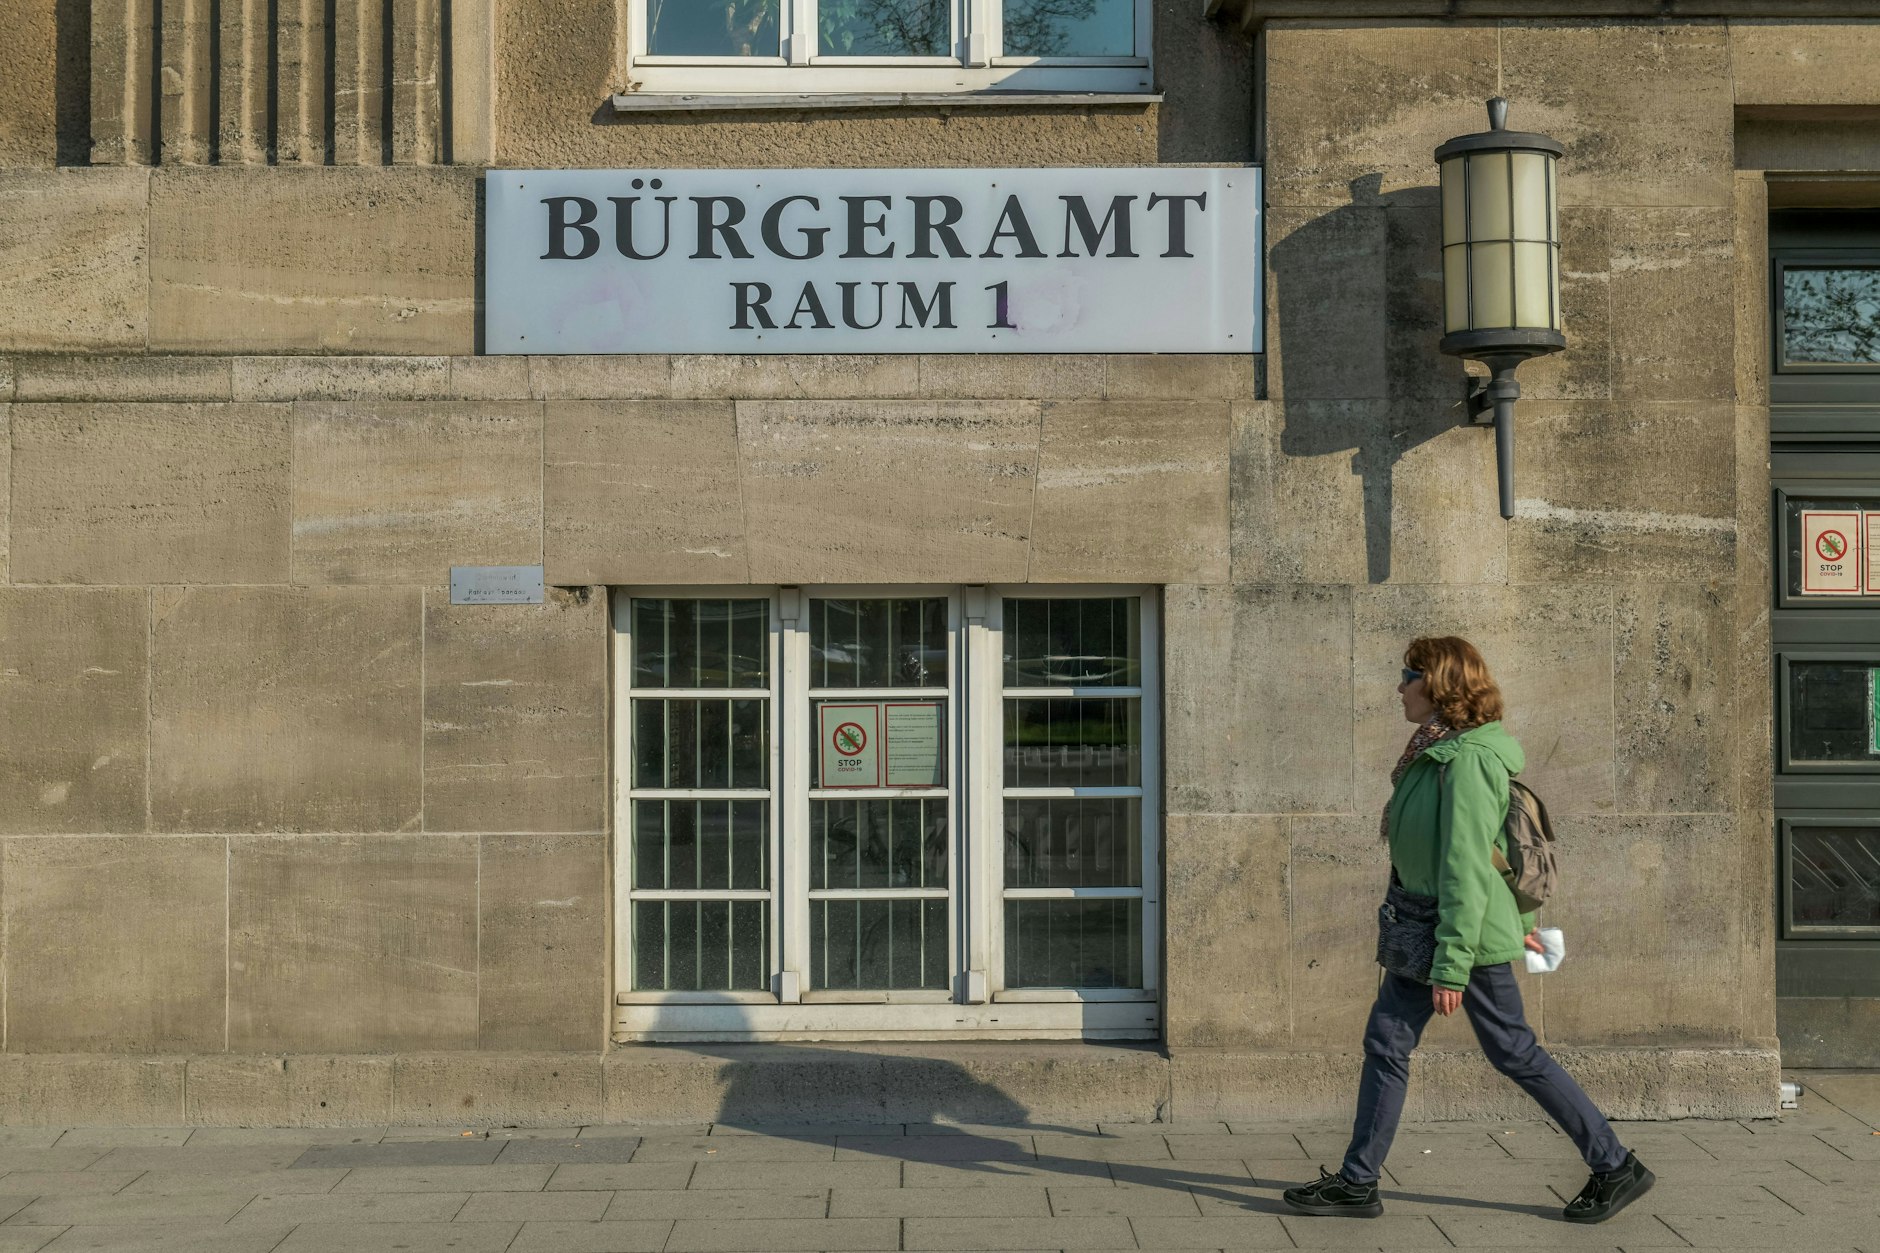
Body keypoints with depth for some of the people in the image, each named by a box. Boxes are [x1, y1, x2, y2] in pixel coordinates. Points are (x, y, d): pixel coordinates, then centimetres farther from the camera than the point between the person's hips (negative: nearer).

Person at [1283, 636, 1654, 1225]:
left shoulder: (1466, 759, -20)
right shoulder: (1436, 751, 11)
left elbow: (1467, 867, -23)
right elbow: (1496, 845, 19)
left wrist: (1451, 966, -23)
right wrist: (1520, 919, 24)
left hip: (1469, 929, -10)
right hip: (1424, 929, 10)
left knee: (1514, 1052, 1)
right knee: (1386, 1041, 8)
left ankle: (1615, 1166, 15)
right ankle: (1357, 1182, 15)